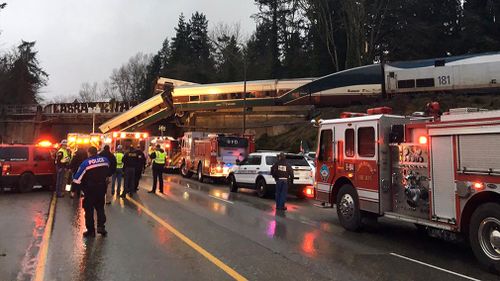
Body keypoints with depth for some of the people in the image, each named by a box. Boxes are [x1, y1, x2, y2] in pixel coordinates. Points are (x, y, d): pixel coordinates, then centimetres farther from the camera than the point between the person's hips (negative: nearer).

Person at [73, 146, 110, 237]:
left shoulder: (85, 163, -14)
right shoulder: (105, 160, -4)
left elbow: (77, 178, -12)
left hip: (90, 189, -3)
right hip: (102, 188, 4)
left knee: (89, 209, 8)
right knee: (100, 207, 18)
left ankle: (91, 230, 11)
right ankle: (101, 226, 6)